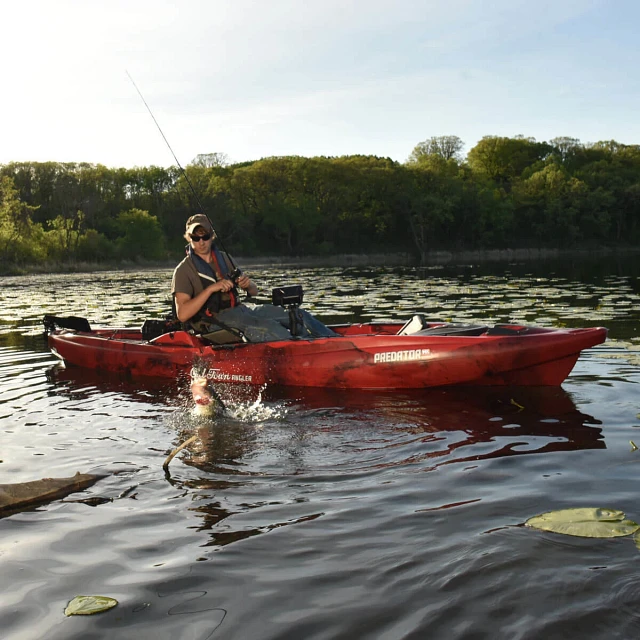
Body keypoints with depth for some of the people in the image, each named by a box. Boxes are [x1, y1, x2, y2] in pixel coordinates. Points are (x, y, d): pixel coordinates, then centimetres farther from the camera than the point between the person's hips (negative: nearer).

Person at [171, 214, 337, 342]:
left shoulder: (223, 258, 15)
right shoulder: (183, 271, -4)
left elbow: (254, 291, 19)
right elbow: (182, 314, -17)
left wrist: (247, 284, -6)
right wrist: (211, 288, -22)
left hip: (239, 309, 7)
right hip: (215, 321, -7)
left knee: (299, 316, -7)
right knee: (267, 327, -34)